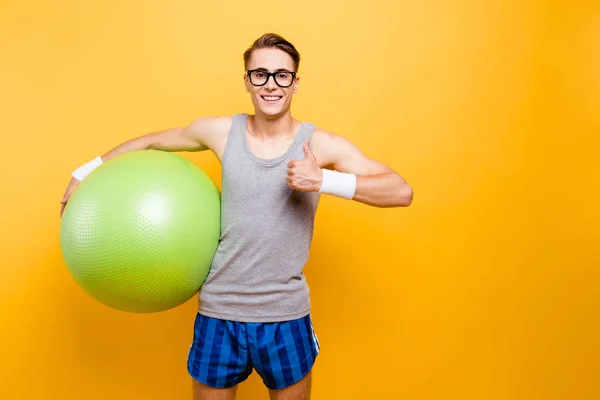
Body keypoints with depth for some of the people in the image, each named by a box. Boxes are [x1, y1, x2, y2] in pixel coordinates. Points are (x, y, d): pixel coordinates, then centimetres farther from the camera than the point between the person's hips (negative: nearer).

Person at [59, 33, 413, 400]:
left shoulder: (322, 145, -9)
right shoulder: (221, 131, -3)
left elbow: (402, 192, -17)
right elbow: (152, 142, 13)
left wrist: (324, 181, -29)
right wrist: (87, 171, 19)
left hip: (286, 318, -1)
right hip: (219, 312, 2)